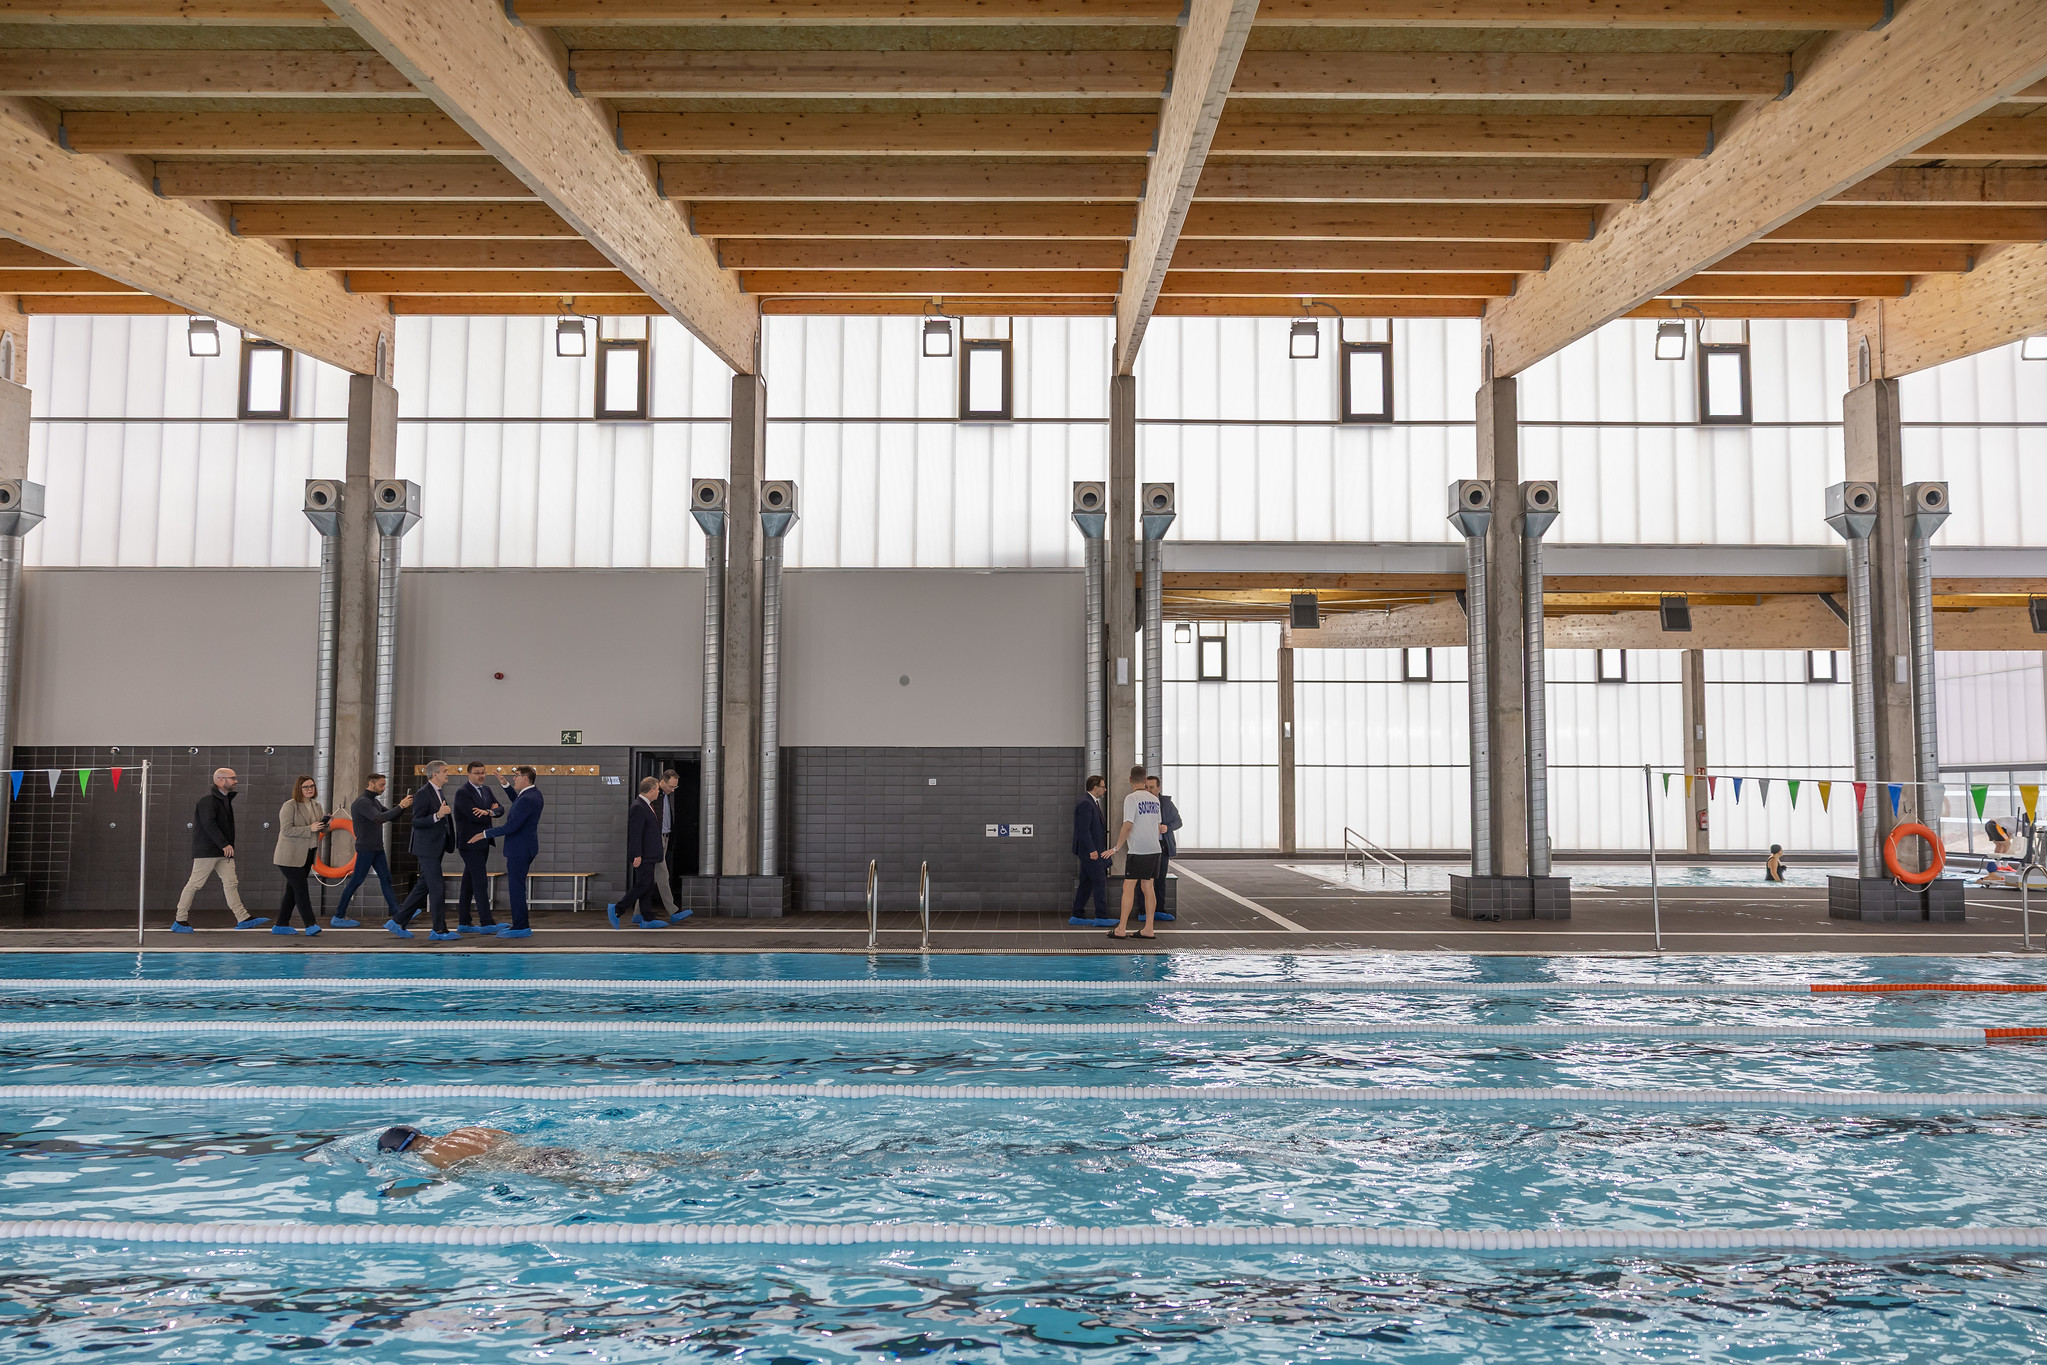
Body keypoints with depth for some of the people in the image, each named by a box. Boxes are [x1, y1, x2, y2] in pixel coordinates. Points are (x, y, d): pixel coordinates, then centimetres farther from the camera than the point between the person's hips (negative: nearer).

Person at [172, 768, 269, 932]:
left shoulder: (225, 798, 18)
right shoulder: (208, 799, -13)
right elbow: (209, 824, -22)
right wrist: (224, 844, -22)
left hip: (223, 851, 9)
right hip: (206, 850, -9)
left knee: (231, 882, 2)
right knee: (195, 883, -2)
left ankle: (243, 918, -2)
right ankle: (180, 921, 6)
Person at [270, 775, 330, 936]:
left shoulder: (317, 806, 11)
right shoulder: (289, 806, -10)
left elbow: (323, 830, 12)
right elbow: (286, 830, -18)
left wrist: (326, 824, -11)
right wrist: (310, 829, -25)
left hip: (307, 855, 7)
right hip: (290, 856, -7)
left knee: (292, 890, 10)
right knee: (301, 888, -12)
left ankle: (281, 925, 17)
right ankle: (310, 925, -16)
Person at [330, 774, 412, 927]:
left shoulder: (375, 801, 15)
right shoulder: (362, 802, -16)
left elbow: (391, 817, 16)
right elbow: (379, 818, -29)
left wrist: (404, 806, -1)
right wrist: (400, 806, -26)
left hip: (377, 848, 9)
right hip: (365, 848, -9)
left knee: (386, 879, 5)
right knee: (356, 880, -5)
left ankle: (396, 914, 3)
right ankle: (338, 916, 2)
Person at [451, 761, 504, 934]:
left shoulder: (486, 790, 14)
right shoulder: (462, 792, -11)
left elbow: (500, 809, 3)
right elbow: (475, 817, -20)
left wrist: (488, 812, -18)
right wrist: (490, 813, -2)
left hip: (482, 843, 8)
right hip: (470, 843, -8)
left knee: (469, 884, 11)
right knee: (480, 882, -11)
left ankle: (463, 923, 14)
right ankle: (487, 923, -12)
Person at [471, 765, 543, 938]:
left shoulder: (527, 800, -22)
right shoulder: (535, 794, 10)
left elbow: (510, 826, -25)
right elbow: (517, 802, 33)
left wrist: (484, 834, -17)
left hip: (519, 850, -11)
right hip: (524, 848, 11)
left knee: (516, 887, -6)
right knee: (516, 886, 18)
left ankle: (520, 928, -4)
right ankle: (518, 923, 25)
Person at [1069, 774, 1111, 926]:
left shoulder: (1092, 803, 17)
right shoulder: (1085, 804, -16)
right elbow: (1083, 829, -21)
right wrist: (1091, 850, -22)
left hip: (1092, 850, 10)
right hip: (1090, 850, -10)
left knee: (1087, 883, 11)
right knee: (1100, 881, -9)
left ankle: (1077, 916, 14)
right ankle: (1101, 917, -8)